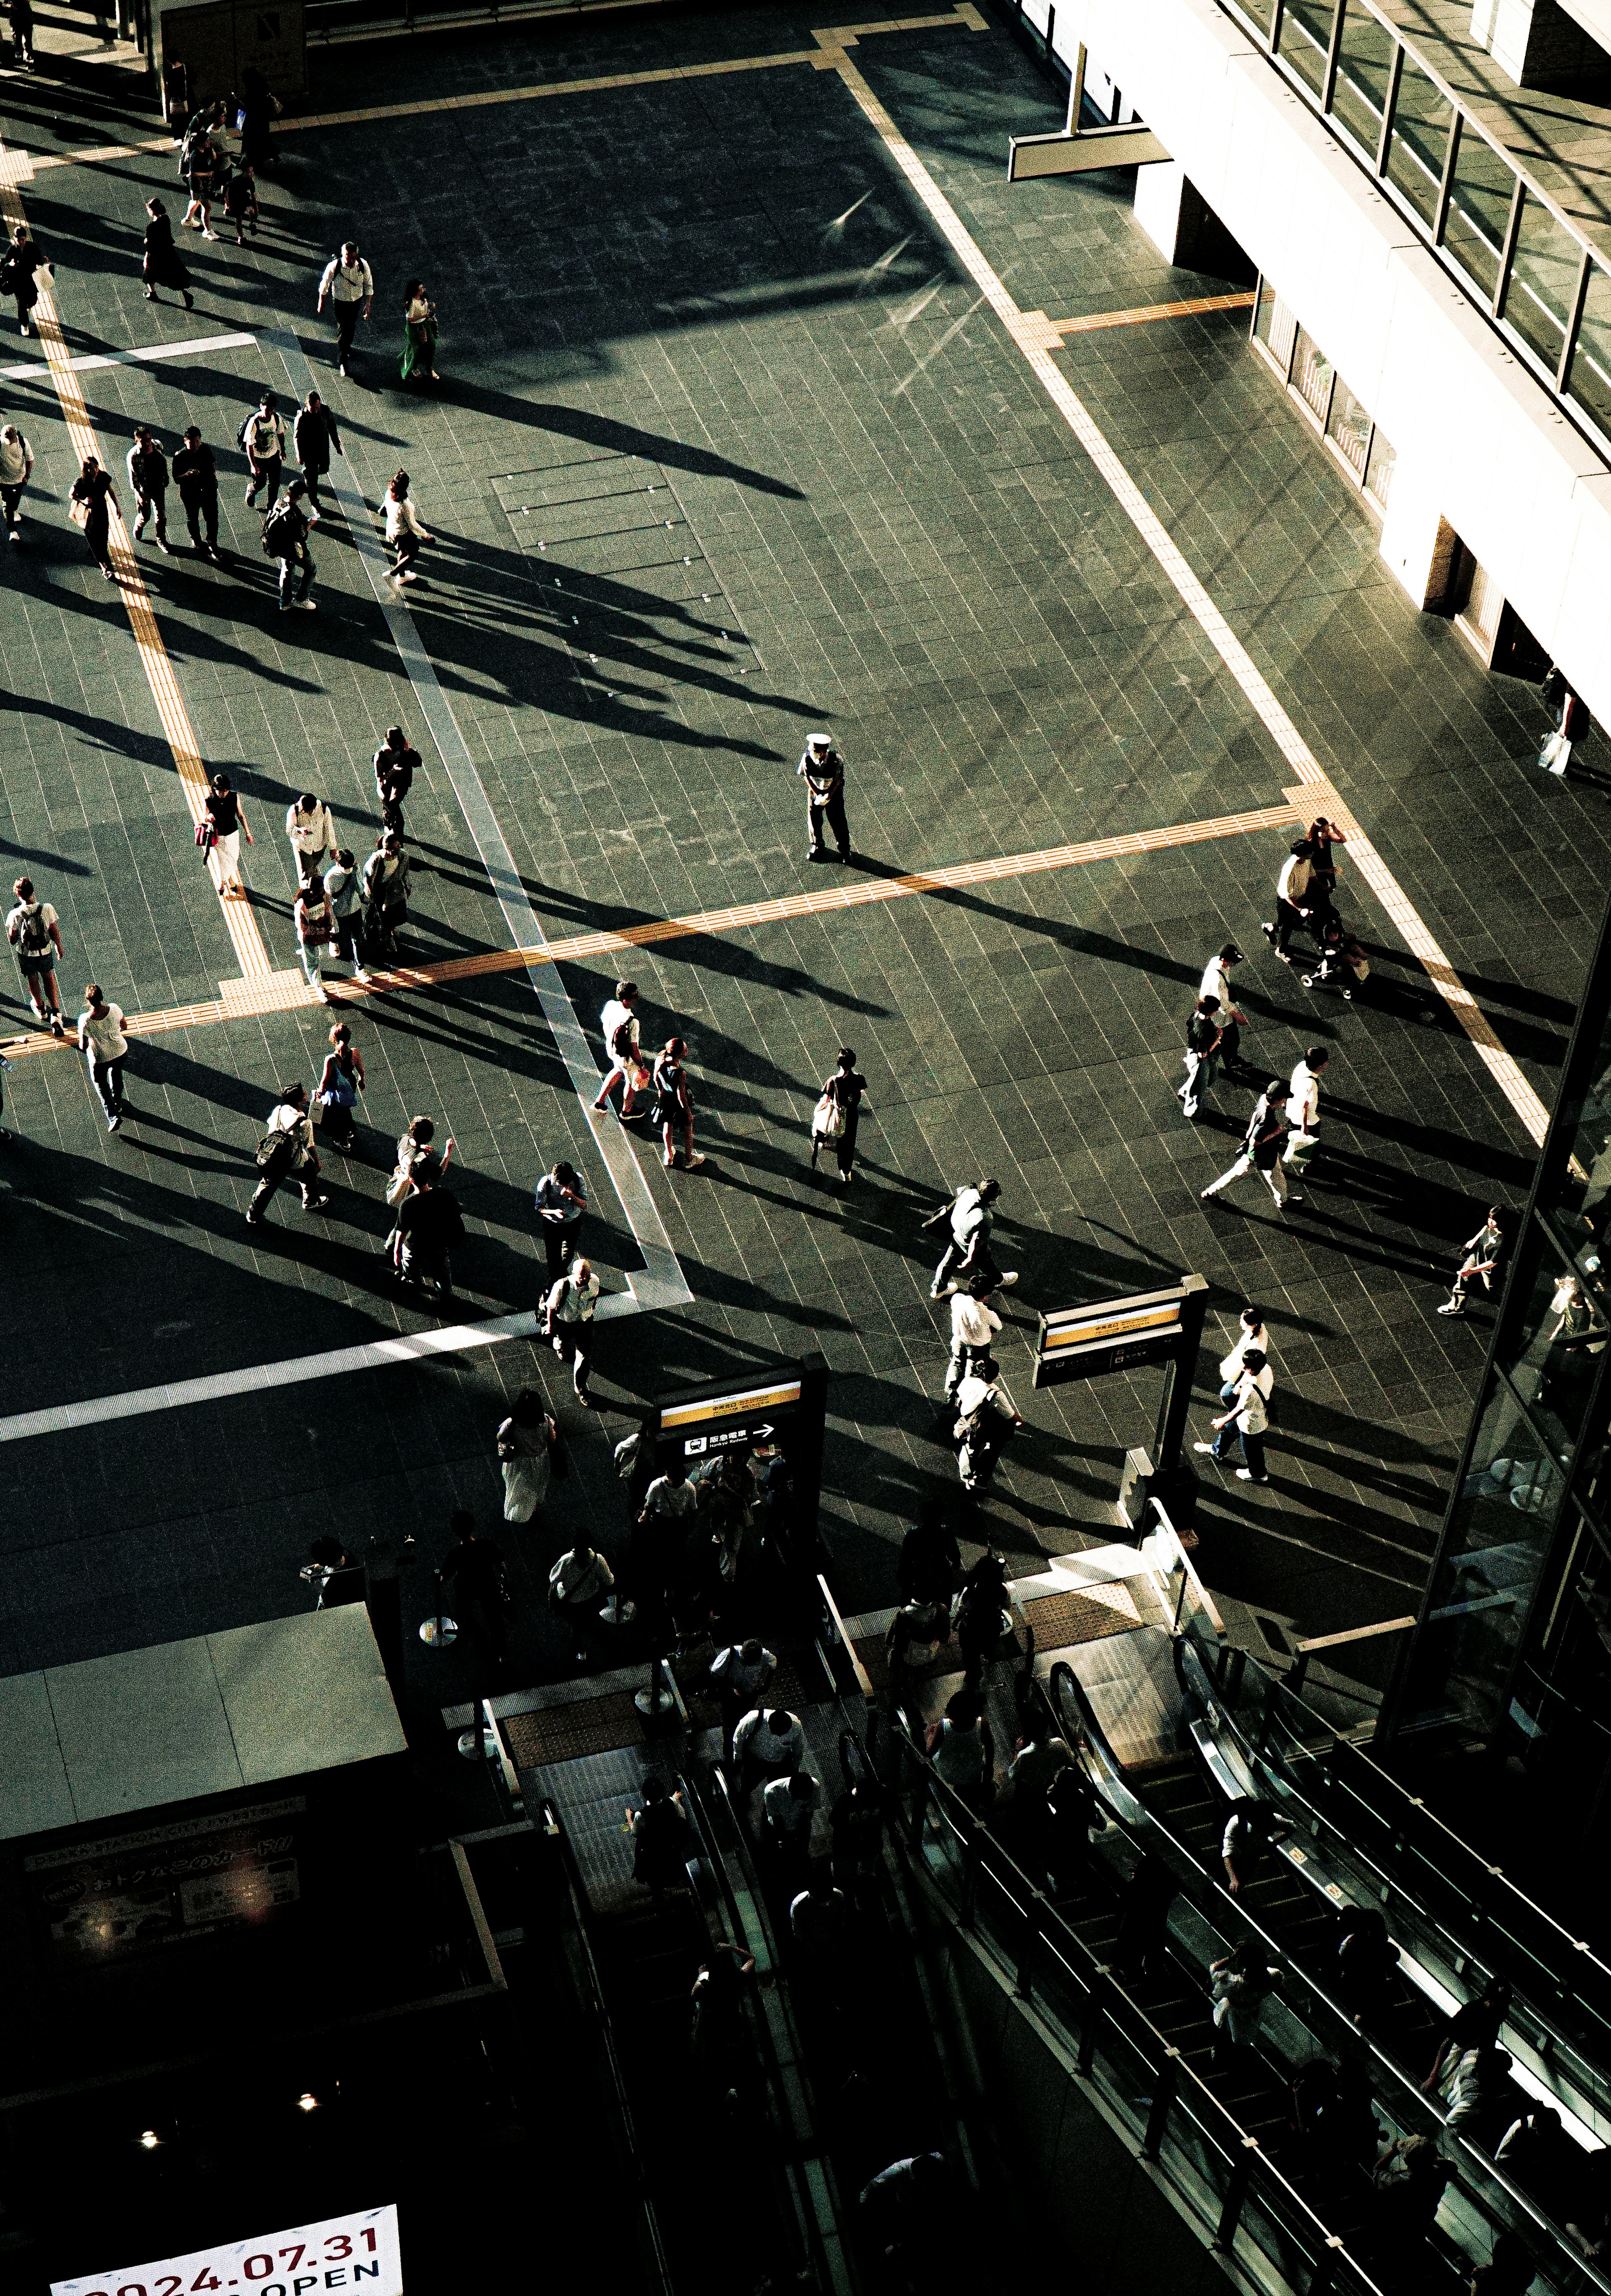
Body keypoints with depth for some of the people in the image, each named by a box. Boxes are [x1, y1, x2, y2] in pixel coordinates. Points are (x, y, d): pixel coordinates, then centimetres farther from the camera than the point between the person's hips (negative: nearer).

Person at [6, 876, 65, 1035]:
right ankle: (56, 1015, 13)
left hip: (26, 954, -1)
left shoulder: (15, 915, -28)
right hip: (46, 951, 1)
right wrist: (59, 946, 8)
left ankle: (41, 1008, 49)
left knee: (33, 981, 25)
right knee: (49, 980, 22)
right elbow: (55, 931, -11)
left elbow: (12, 940, -16)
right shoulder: (47, 908, -24)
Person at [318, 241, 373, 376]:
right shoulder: (334, 266, -29)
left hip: (357, 301, 3)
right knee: (342, 329, 0)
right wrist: (321, 303, -2)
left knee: (351, 326, 25)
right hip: (340, 302, -3)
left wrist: (368, 306, -6)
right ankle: (342, 363, 13)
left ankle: (347, 346, 55)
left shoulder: (363, 265, -23)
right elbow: (324, 284, -13)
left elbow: (369, 285, -8)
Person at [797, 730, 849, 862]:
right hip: (815, 791, 2)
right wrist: (817, 794, -13)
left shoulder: (836, 760, -33)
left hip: (834, 792, -2)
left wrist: (827, 797, -19)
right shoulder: (808, 758, -28)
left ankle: (844, 850, 32)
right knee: (814, 820, 13)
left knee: (838, 821, 8)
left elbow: (837, 780, -18)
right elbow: (807, 777, -11)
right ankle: (817, 846, 41)